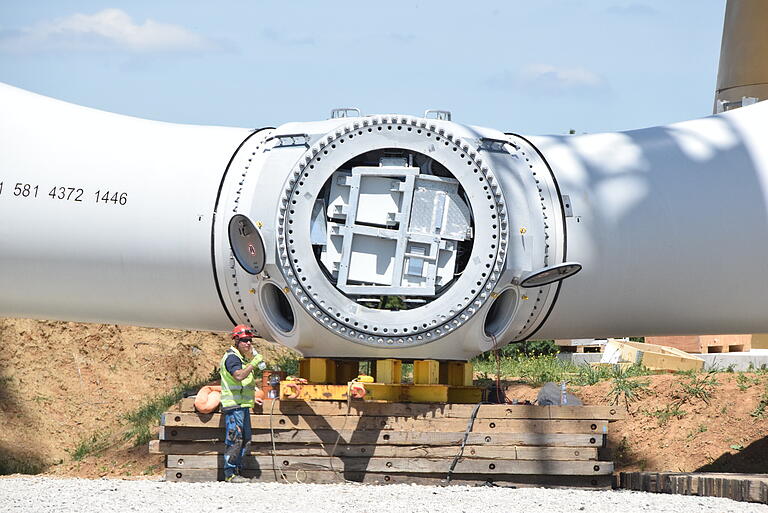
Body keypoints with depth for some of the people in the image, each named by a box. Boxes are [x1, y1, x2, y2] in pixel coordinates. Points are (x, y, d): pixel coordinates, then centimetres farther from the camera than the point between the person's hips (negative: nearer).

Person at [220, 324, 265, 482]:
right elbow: (238, 376, -29)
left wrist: (252, 398, 30)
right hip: (234, 405, -10)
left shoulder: (243, 358, 22)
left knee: (245, 439, 11)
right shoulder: (231, 357, -11)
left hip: (243, 405, 10)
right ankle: (230, 473, -10)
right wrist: (254, 363, -25)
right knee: (234, 440, -11)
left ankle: (237, 471, 16)